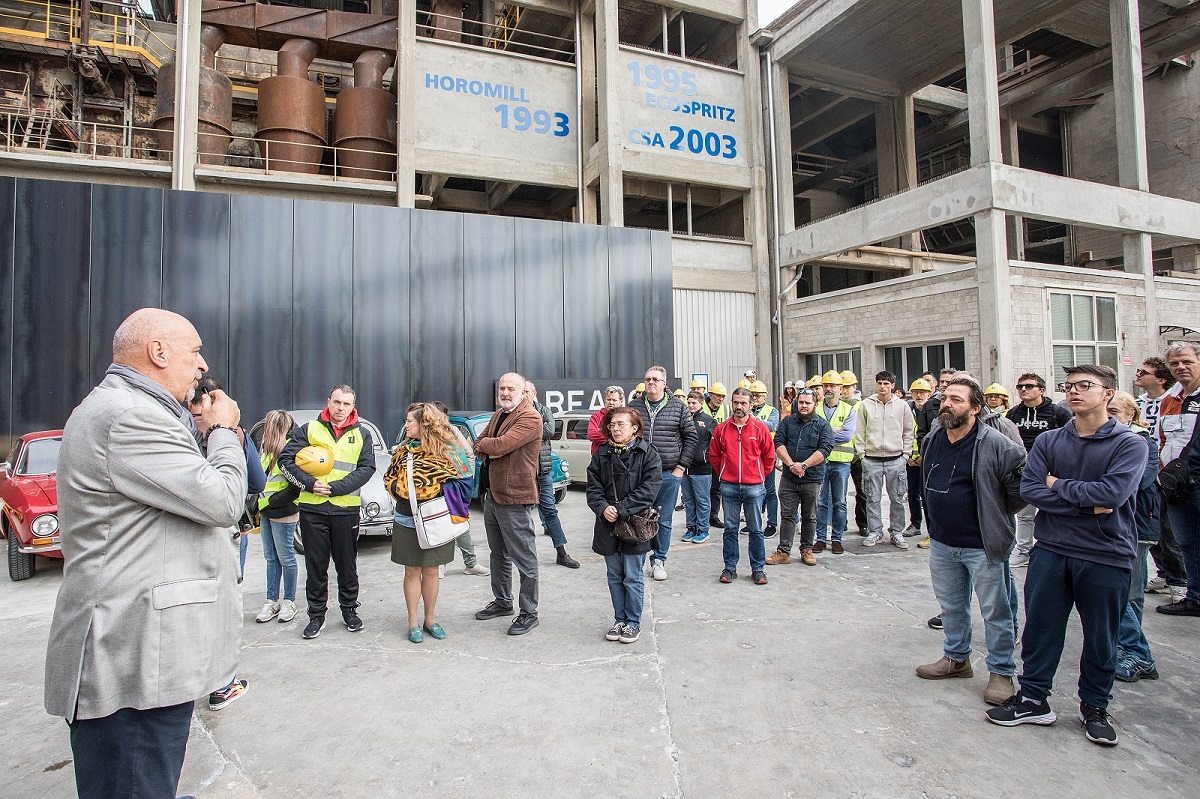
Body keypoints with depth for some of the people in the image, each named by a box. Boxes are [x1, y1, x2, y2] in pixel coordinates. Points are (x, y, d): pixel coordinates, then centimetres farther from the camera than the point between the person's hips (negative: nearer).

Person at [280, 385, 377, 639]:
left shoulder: (362, 434, 5)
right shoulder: (309, 429, 5)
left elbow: (367, 468, -4)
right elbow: (286, 459, 1)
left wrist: (335, 488, -15)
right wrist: (310, 484, -13)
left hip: (347, 509, 0)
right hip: (312, 508, 0)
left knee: (347, 564, 10)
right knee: (315, 565, 9)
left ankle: (349, 610, 26)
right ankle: (316, 615, 22)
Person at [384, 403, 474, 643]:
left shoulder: (447, 450, -8)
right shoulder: (404, 450, 3)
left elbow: (464, 481, -9)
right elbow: (389, 478, 10)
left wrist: (439, 490, -20)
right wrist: (403, 489, -8)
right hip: (407, 521, 2)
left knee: (431, 570, 10)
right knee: (412, 570, 9)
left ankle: (429, 620, 25)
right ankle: (413, 622, 21)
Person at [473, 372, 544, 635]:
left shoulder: (530, 418, -16)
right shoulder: (498, 415, 14)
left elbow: (500, 445, -24)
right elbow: (479, 444, 13)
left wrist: (484, 444, -4)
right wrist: (489, 448, -9)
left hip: (514, 497, -9)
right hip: (491, 494, 9)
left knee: (524, 559, 1)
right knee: (498, 554, 22)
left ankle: (529, 613, 13)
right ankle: (502, 601, 38)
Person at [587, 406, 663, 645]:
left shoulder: (648, 454, -6)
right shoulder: (601, 454, 7)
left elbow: (649, 490, -14)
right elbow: (593, 487, 3)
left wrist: (620, 509, -19)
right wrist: (603, 508, -15)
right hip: (608, 526, 4)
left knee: (633, 577, 5)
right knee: (614, 577, 14)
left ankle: (633, 623, 20)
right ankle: (619, 620, 28)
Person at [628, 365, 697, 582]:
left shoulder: (678, 407, 2)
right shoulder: (634, 406, 4)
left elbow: (690, 437, 5)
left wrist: (681, 466, -1)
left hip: (668, 474, 0)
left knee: (664, 521, 8)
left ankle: (659, 560, 22)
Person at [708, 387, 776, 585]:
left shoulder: (760, 429, -1)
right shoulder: (722, 429, 2)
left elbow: (769, 456, 7)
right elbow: (714, 455, 12)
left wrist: (760, 476, 9)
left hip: (754, 487, -1)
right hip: (729, 487, 1)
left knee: (756, 530, 6)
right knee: (730, 529, 8)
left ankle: (758, 569, 17)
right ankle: (730, 568, 17)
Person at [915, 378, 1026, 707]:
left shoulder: (996, 446, -18)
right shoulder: (932, 440, 3)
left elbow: (1023, 489, -13)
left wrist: (995, 517, -4)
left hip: (983, 546, -6)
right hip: (942, 543, 6)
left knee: (995, 611, 8)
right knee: (951, 606, 20)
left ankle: (1001, 672, 25)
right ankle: (956, 657, 38)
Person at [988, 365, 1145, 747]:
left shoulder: (1129, 443, -5)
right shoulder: (1048, 441, 3)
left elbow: (1113, 492, -21)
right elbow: (1029, 489, -8)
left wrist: (1058, 485, -10)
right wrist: (1086, 504, -15)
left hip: (1107, 556, -2)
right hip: (1050, 551, 2)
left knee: (1101, 637, 12)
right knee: (1040, 627, 9)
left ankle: (1094, 707, 31)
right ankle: (1033, 699, 24)